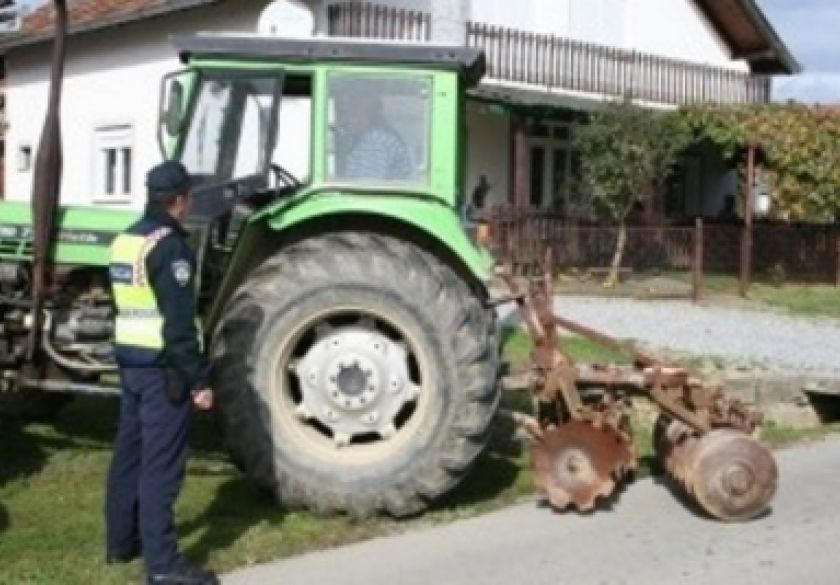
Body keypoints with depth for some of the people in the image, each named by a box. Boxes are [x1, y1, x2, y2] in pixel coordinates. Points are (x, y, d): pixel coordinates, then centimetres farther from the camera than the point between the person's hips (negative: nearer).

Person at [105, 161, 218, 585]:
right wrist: (198, 379, -18)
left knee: (129, 453, 17)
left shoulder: (124, 241, 12)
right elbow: (179, 323, -21)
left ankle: (121, 541, 27)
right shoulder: (169, 246, -17)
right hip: (163, 368, -9)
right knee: (161, 464, -7)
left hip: (130, 362, 9)